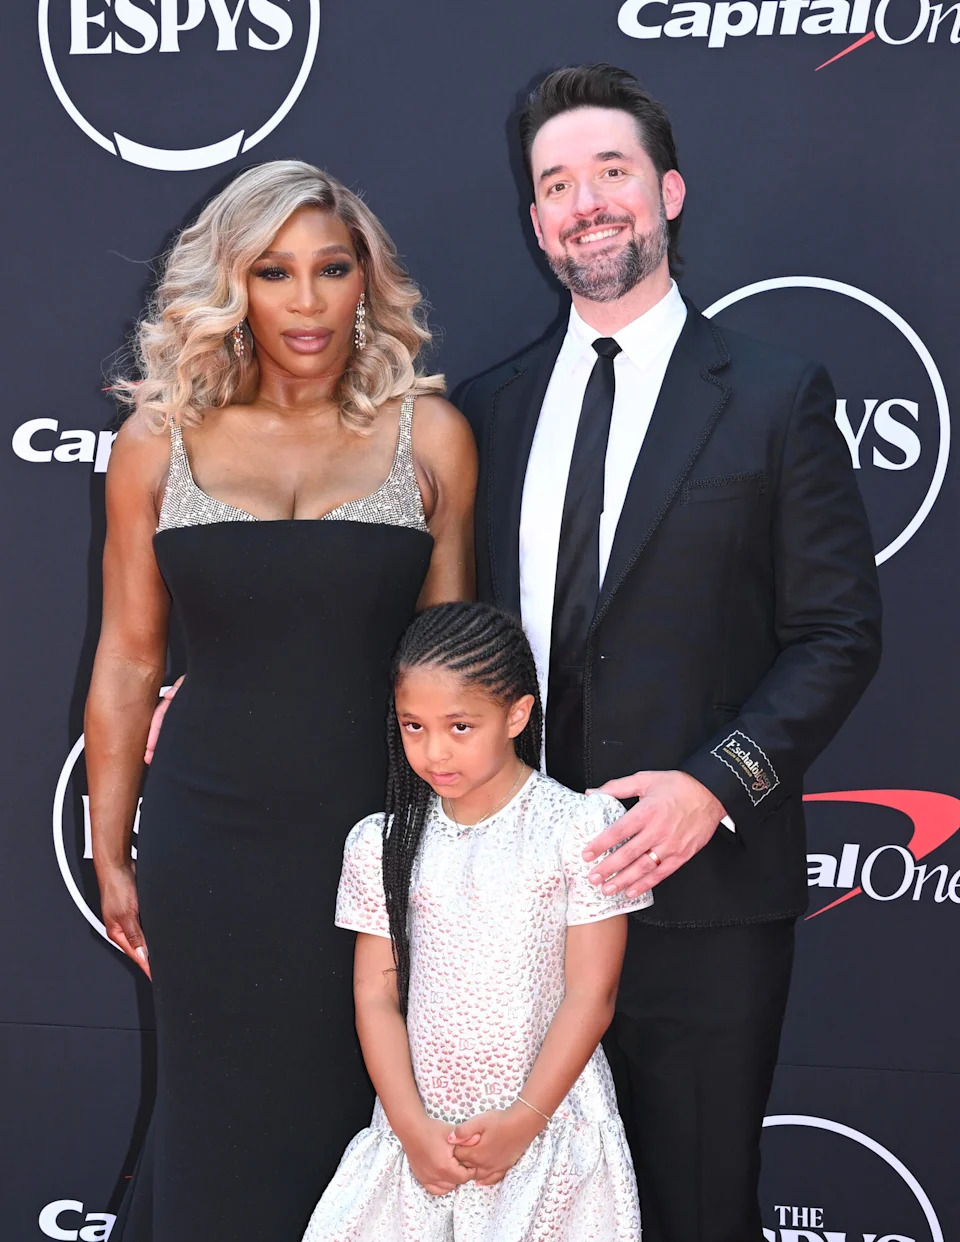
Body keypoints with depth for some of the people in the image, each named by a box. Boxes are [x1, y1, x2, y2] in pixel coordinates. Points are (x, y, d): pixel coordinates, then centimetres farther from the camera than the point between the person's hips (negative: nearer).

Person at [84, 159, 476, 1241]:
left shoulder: (429, 435, 0)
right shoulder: (157, 441, 0)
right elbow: (127, 661, 4)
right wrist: (110, 855, 6)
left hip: (375, 828, 0)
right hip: (209, 838, 0)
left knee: (356, 1109, 12)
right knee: (223, 1121, 12)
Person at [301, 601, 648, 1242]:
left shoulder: (581, 827, -7)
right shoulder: (382, 843, 4)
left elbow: (590, 993, -7)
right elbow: (376, 996, 3)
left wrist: (522, 1122, -12)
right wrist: (413, 1128, -8)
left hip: (548, 1121, -3)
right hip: (420, 1129, 3)